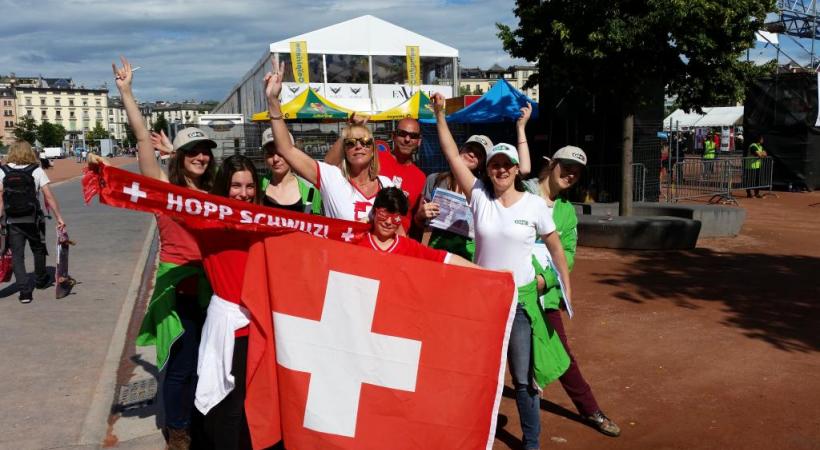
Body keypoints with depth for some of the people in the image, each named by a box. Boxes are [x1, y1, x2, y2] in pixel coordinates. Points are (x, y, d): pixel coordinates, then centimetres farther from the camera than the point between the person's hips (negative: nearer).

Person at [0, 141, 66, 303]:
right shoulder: (36, 170, -5)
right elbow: (48, 196, -10)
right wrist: (59, 217, -8)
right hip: (33, 220, 0)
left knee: (17, 255, 6)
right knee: (38, 250, 22)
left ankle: (24, 291, -1)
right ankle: (41, 280, 41)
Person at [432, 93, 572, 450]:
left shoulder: (535, 205, -6)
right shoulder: (479, 196, -4)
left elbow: (555, 248, 2)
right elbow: (452, 155, -8)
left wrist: (567, 290, 2)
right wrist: (440, 115, -12)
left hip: (521, 298, -1)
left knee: (524, 377, 5)